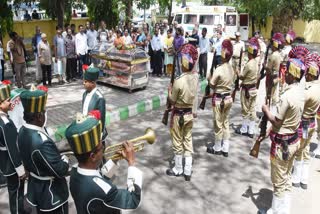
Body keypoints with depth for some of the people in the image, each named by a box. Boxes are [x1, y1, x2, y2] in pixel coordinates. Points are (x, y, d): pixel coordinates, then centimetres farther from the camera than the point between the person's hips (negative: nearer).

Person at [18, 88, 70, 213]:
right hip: (51, 194, -8)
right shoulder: (42, 143, -36)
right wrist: (64, 159, -9)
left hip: (35, 189, 8)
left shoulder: (23, 131, -9)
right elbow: (61, 171, -28)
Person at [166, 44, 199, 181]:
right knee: (188, 141, 14)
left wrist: (169, 90, 4)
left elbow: (172, 100, -14)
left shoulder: (179, 81, -24)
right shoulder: (195, 77, -5)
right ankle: (188, 171, 21)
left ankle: (178, 170, 25)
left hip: (178, 114, -6)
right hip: (190, 113, 6)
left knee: (178, 143, 10)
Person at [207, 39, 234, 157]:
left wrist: (209, 78, 5)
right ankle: (225, 149, 23)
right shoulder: (231, 69, 1)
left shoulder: (219, 69, -21)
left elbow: (212, 85, -13)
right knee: (226, 123, 15)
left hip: (219, 99, -7)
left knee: (218, 124, 7)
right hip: (228, 98, 7)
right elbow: (231, 83, 9)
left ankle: (217, 148, 22)